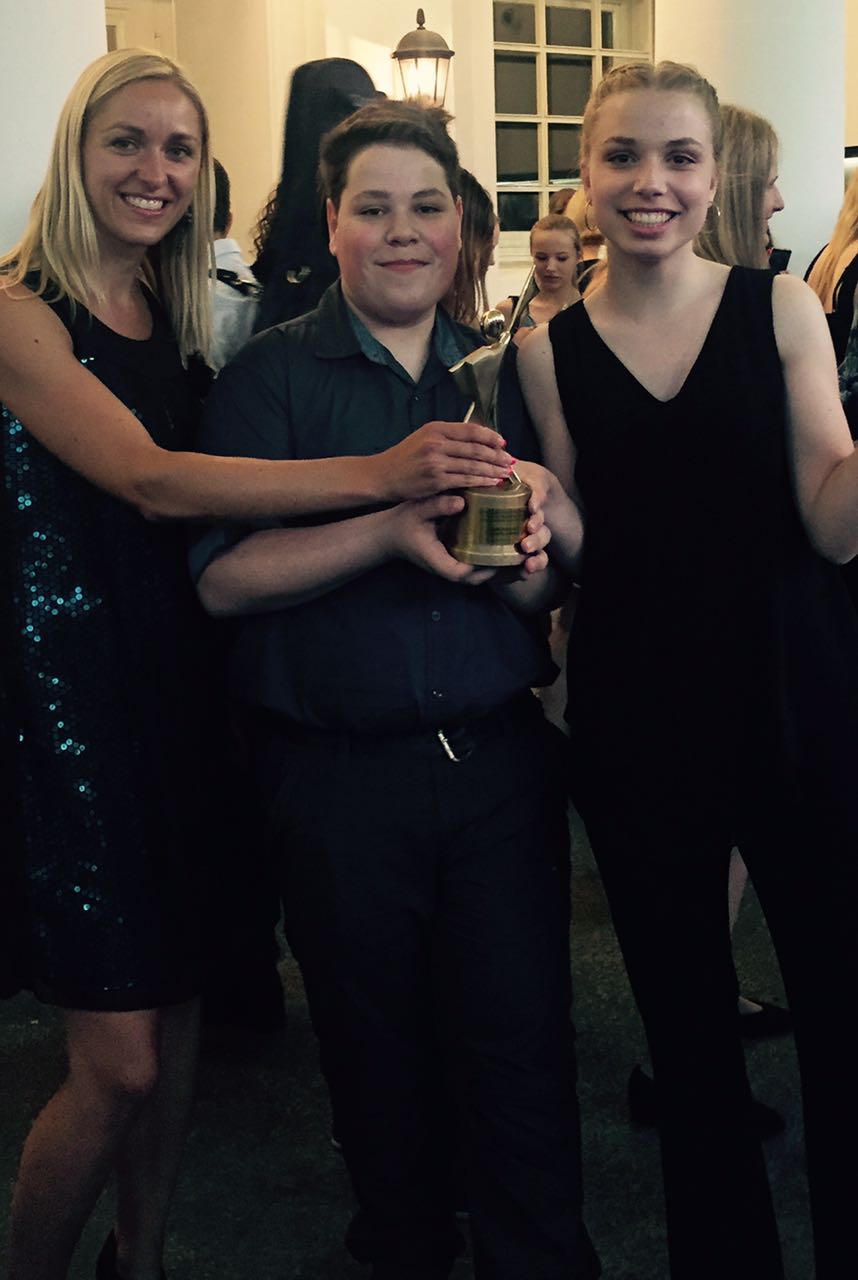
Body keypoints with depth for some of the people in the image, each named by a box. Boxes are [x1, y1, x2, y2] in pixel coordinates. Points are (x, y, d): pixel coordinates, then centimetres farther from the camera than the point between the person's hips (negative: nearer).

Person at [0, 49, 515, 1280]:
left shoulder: (184, 319, 11)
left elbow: (212, 529, 4)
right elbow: (150, 480, -24)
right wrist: (380, 473, -31)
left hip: (172, 684, 6)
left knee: (173, 1016, 14)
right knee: (118, 1061, -3)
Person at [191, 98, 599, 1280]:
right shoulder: (270, 376, 0)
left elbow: (564, 561, 13)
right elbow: (222, 578, -11)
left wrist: (530, 562, -11)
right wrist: (389, 524, -22)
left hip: (500, 760, 2)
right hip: (339, 774, -2)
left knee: (522, 1039, 4)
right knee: (377, 1050, 13)